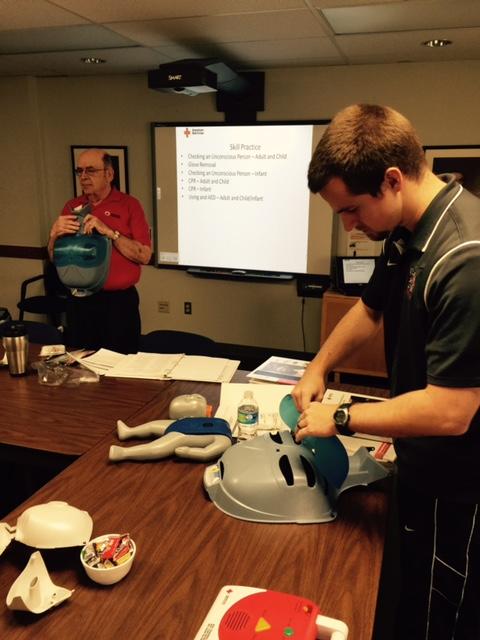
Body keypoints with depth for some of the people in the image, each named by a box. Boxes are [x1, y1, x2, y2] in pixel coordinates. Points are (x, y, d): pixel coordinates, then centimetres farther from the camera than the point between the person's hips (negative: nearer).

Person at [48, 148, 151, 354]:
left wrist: (109, 232, -19)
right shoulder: (72, 207, 8)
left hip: (118, 301, -3)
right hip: (79, 301, 4)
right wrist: (55, 234, -10)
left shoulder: (129, 205, -3)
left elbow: (144, 255, -11)